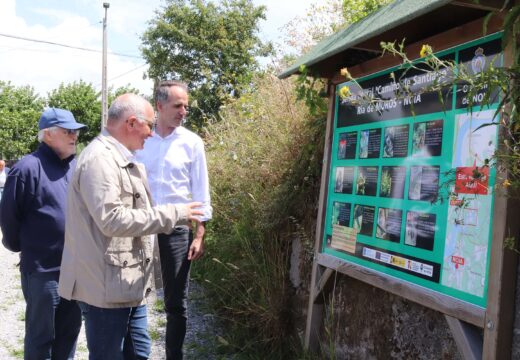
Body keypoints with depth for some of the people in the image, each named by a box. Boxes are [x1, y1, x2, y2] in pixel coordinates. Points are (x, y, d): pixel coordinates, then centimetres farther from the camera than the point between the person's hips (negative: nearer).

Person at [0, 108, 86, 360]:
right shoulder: (28, 168, -12)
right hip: (43, 269, -6)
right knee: (40, 334, 9)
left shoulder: (77, 167, 8)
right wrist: (22, 247, 4)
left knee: (70, 328, 18)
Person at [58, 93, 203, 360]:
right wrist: (173, 213, -21)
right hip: (107, 286, -10)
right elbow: (112, 220, -26)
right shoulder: (99, 159, -19)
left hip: (129, 284, 10)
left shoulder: (122, 160, 14)